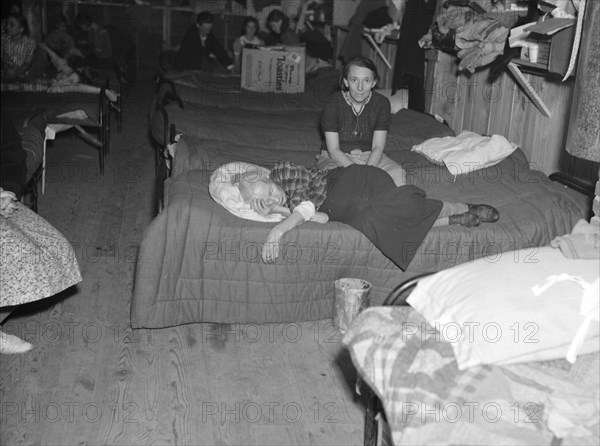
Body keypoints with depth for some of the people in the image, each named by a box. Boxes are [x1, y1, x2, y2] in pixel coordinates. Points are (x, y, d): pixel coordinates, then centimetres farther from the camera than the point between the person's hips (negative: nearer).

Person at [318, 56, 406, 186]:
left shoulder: (382, 103, -6)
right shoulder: (333, 103, -13)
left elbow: (378, 147, -8)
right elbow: (333, 150, -14)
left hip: (370, 157, 2)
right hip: (338, 157, -2)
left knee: (398, 174, -26)